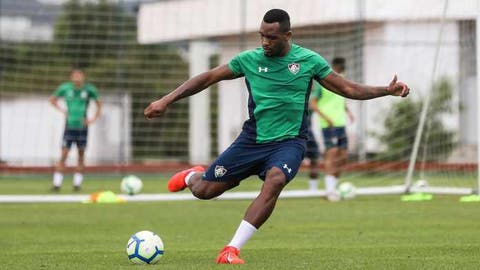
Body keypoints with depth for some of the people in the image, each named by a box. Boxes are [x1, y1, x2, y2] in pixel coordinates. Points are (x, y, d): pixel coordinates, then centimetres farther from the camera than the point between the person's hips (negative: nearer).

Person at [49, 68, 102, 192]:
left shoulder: (89, 89, -3)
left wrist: (93, 119, 3)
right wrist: (63, 110, 2)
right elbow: (52, 99, 14)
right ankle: (57, 184, -4)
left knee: (81, 155, 3)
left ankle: (77, 183, 11)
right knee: (64, 155, -7)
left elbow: (99, 104, 12)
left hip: (82, 127, 1)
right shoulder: (65, 88, -2)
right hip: (70, 126, -1)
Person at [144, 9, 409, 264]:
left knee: (275, 180, -35)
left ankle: (232, 249, -30)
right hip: (252, 138, 2)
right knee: (203, 190, 0)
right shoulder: (250, 59, -2)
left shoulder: (308, 60, -3)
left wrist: (387, 90, -12)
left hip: (288, 141, -2)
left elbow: (349, 89, 1)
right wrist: (166, 100, -1)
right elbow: (207, 78, 4)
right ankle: (193, 176, 42)